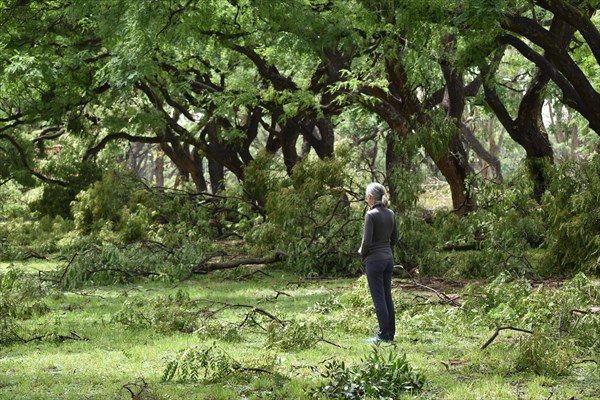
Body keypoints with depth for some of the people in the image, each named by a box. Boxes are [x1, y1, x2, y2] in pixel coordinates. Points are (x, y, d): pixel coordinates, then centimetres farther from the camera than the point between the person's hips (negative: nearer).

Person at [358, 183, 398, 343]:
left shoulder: (371, 215, -15)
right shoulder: (390, 214, 6)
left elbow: (367, 241, -18)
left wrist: (362, 252, 1)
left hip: (374, 259, -7)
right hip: (388, 258, 7)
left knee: (379, 298, -2)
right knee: (387, 296, 12)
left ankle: (384, 335, 0)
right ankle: (390, 333, 15)